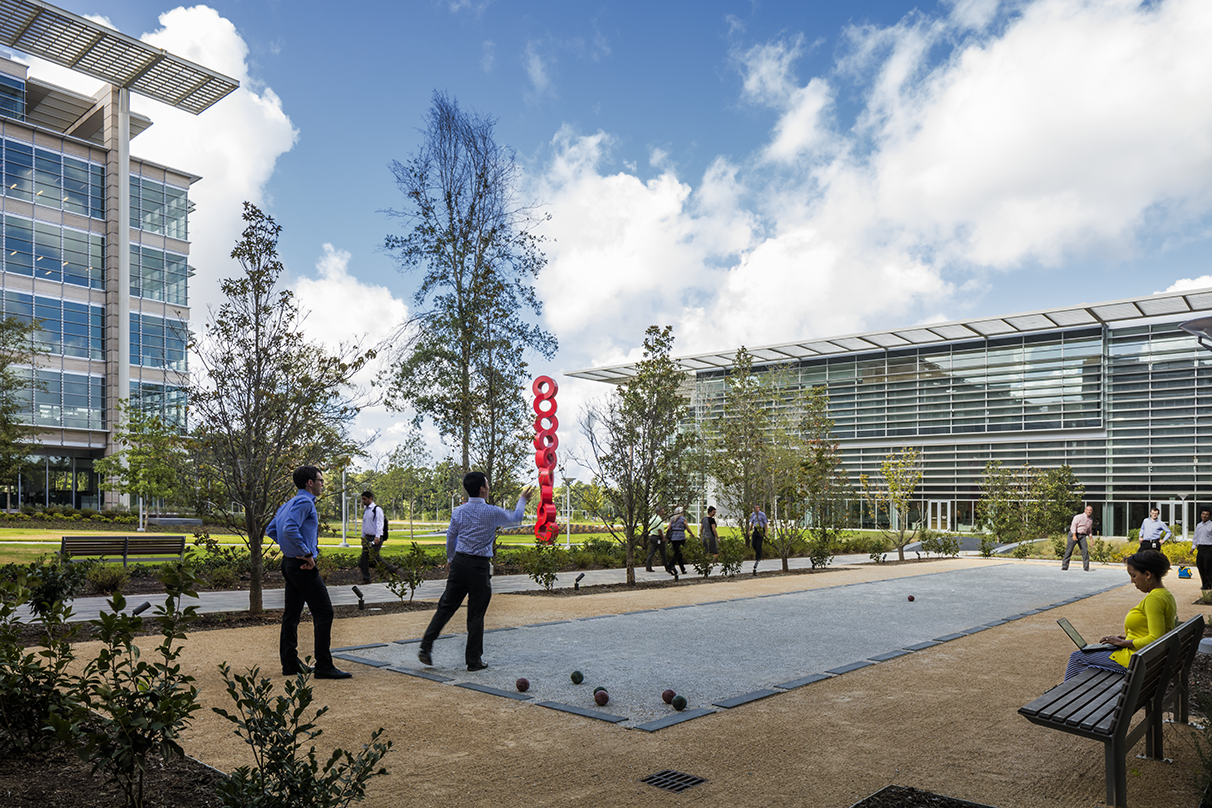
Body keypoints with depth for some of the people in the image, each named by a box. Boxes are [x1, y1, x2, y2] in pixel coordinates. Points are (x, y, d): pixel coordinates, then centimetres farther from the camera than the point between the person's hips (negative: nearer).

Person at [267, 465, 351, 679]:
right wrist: (307, 554, -21)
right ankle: (324, 666, -6)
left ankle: (290, 663, 21)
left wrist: (294, 547, 14)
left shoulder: (289, 504, 16)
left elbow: (271, 530, 20)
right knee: (324, 613, -7)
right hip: (303, 566, -10)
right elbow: (290, 529, -28)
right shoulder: (305, 502, -14)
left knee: (291, 614, 14)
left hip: (290, 563, 11)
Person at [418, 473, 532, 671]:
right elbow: (516, 517, 11)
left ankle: (426, 647, 8)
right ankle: (474, 660, 12)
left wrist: (450, 559, 29)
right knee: (476, 615, 4)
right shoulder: (492, 512, -7)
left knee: (446, 607, 12)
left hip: (459, 561, 4)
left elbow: (450, 538, 14)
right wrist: (522, 499, 28)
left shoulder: (458, 511, 5)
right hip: (479, 566, -4)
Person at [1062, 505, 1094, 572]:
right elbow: (1073, 525, -16)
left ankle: (1086, 567, -4)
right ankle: (1064, 566, 1)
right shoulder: (1079, 517, -8)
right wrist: (1074, 535, -26)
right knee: (1069, 550, -5)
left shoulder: (1091, 520, 13)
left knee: (1085, 550, -10)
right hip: (1074, 534, -5)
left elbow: (1089, 530, 25)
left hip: (1082, 536, 5)